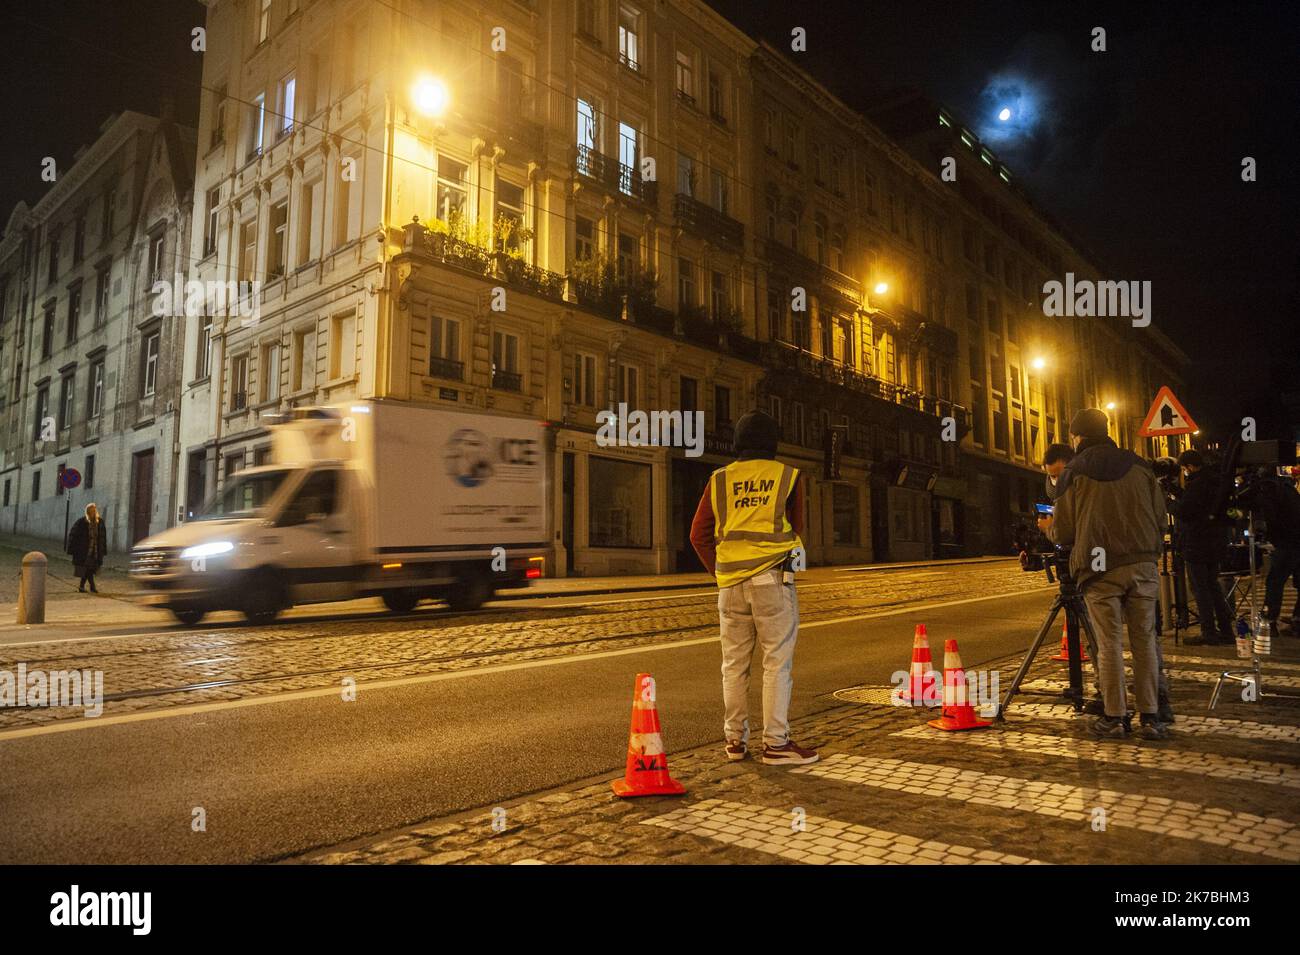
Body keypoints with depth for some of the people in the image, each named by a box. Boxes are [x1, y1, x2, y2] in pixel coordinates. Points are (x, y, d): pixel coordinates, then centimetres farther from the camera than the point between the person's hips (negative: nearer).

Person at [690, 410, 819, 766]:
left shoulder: (720, 479, 7)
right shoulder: (788, 476, 2)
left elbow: (699, 535, 7)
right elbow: (796, 528, 14)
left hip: (730, 584, 3)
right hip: (772, 579, -3)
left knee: (734, 664, 10)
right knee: (777, 662, 2)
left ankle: (735, 740, 18)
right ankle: (776, 743, 4)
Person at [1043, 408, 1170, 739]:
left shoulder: (1074, 472, 1)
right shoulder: (1138, 466, 9)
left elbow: (1062, 532, 0)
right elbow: (1161, 518, 10)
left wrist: (1047, 528, 21)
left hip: (1100, 569, -2)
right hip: (1143, 565, 3)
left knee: (1109, 644, 2)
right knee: (1145, 640, 7)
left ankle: (1114, 717, 5)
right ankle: (1151, 717, 9)